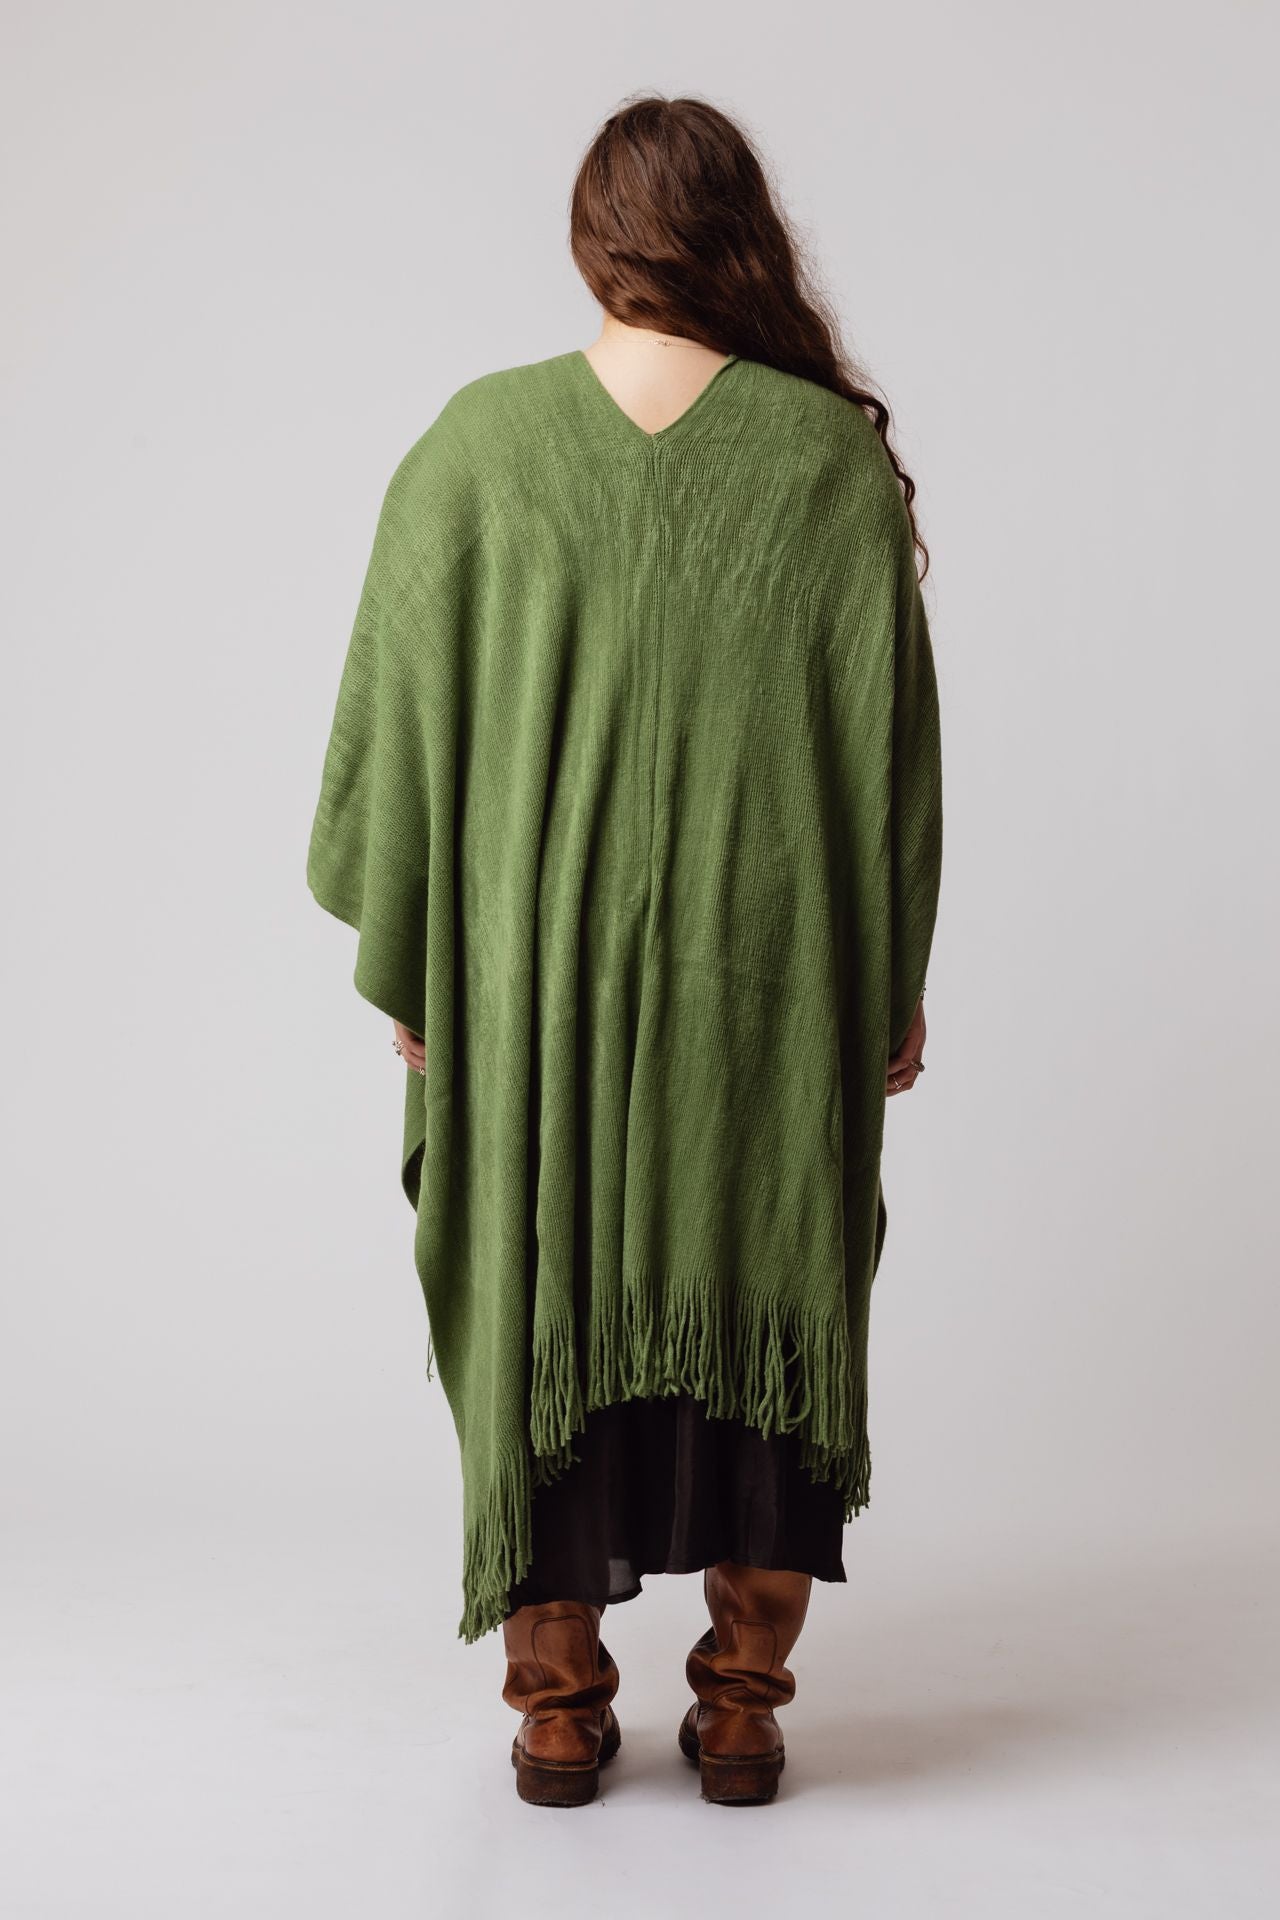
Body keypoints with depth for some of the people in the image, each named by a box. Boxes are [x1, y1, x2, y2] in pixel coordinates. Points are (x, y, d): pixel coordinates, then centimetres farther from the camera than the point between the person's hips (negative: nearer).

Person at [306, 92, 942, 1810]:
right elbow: (893, 740, -3)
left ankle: (558, 1711, 20)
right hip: (775, 976, 0)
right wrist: (897, 986, 5)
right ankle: (740, 1708, 20)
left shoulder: (476, 444, -4)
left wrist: (410, 969, 7)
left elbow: (399, 719, -2)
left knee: (543, 1304, 12)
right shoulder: (836, 454, -4)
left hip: (534, 976, 0)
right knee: (767, 1307, 13)